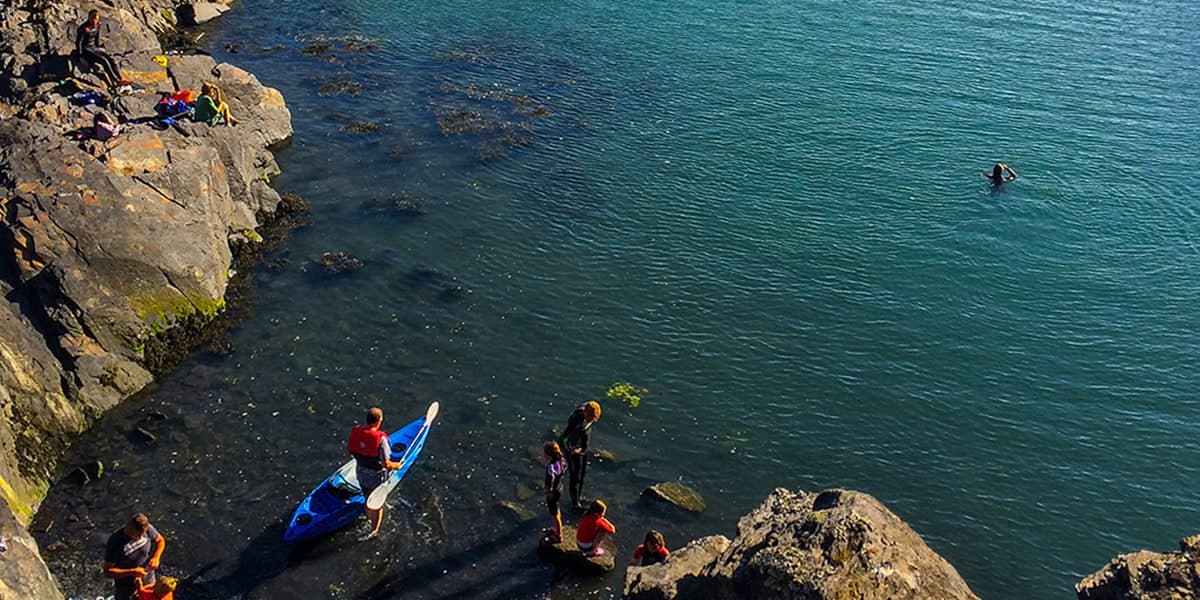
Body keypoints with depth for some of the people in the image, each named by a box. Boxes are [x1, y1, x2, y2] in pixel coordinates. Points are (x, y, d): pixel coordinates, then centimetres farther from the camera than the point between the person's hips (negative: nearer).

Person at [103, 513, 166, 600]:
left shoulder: (147, 529, -20)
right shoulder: (115, 542, -31)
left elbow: (160, 541, 1)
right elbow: (107, 572, -25)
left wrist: (156, 557, -16)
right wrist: (132, 572, -33)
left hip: (147, 581, 3)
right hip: (125, 587, -3)